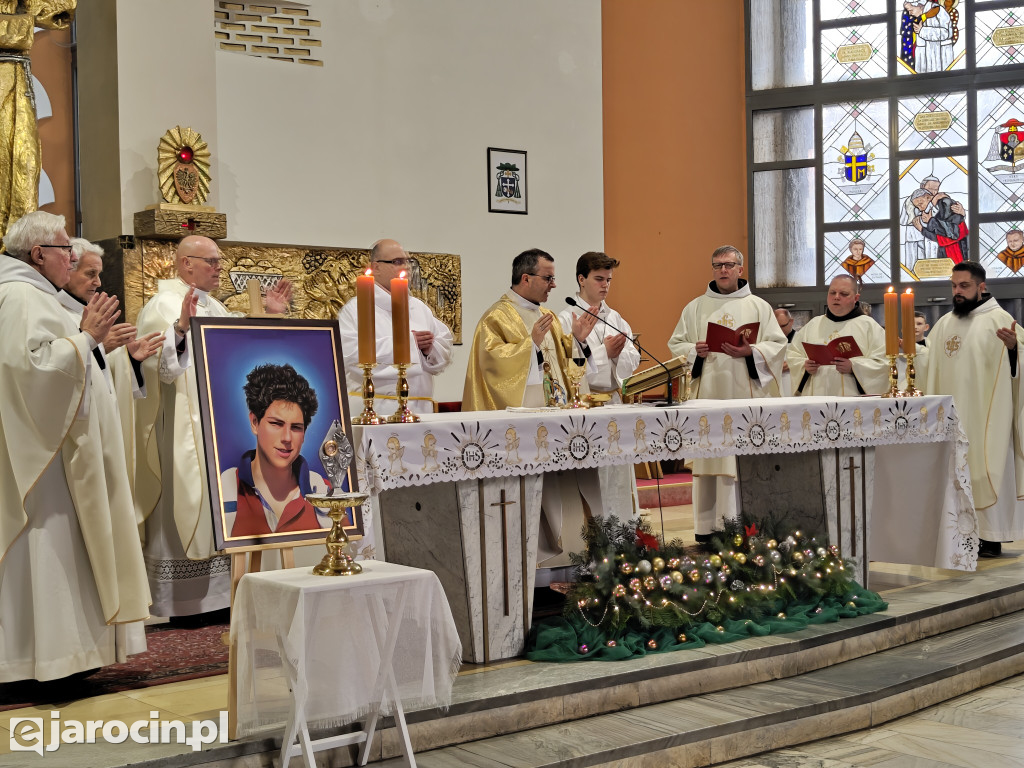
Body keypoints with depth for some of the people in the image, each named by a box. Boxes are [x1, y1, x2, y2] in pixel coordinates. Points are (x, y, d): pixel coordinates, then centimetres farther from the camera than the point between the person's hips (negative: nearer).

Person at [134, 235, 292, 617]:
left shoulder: (215, 308, 18)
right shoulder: (163, 306, -10)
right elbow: (158, 366, -24)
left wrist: (269, 316, 18)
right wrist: (180, 328, -39)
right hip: (183, 429, -9)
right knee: (186, 503, -7)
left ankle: (218, 594, 19)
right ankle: (178, 602, 0)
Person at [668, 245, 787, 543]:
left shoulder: (758, 306, 10)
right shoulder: (695, 308, 14)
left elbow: (777, 345, 4)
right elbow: (675, 345, 11)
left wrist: (750, 351, -14)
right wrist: (695, 351, -9)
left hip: (746, 395, -1)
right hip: (708, 394, 1)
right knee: (708, 458, -1)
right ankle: (707, 526, 3)